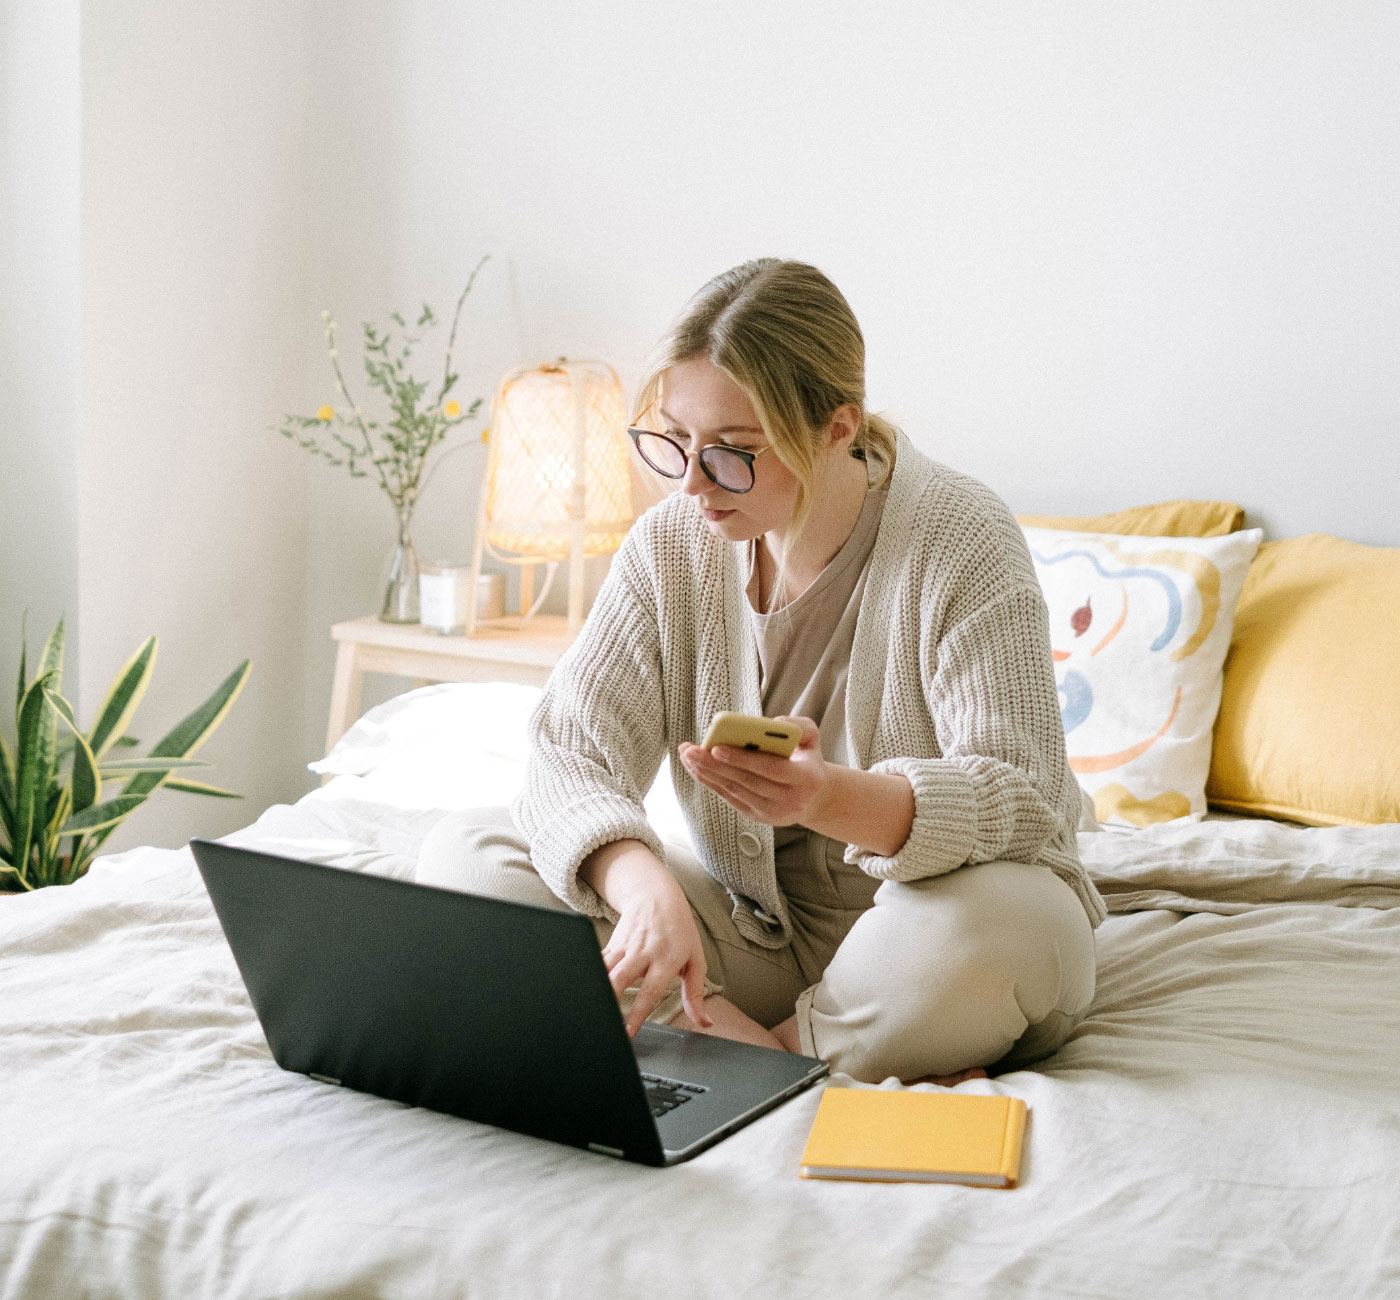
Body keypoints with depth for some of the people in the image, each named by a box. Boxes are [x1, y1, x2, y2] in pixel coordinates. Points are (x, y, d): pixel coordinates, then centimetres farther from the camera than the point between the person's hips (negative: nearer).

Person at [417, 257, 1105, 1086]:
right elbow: (574, 753, -11)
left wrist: (832, 799, -44)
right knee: (464, 854, -13)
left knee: (997, 926, -41)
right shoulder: (671, 544, -4)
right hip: (752, 926, 4)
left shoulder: (964, 540, -16)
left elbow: (1020, 795, -23)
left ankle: (767, 1053, -15)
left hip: (928, 918, -4)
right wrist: (647, 887, -34)